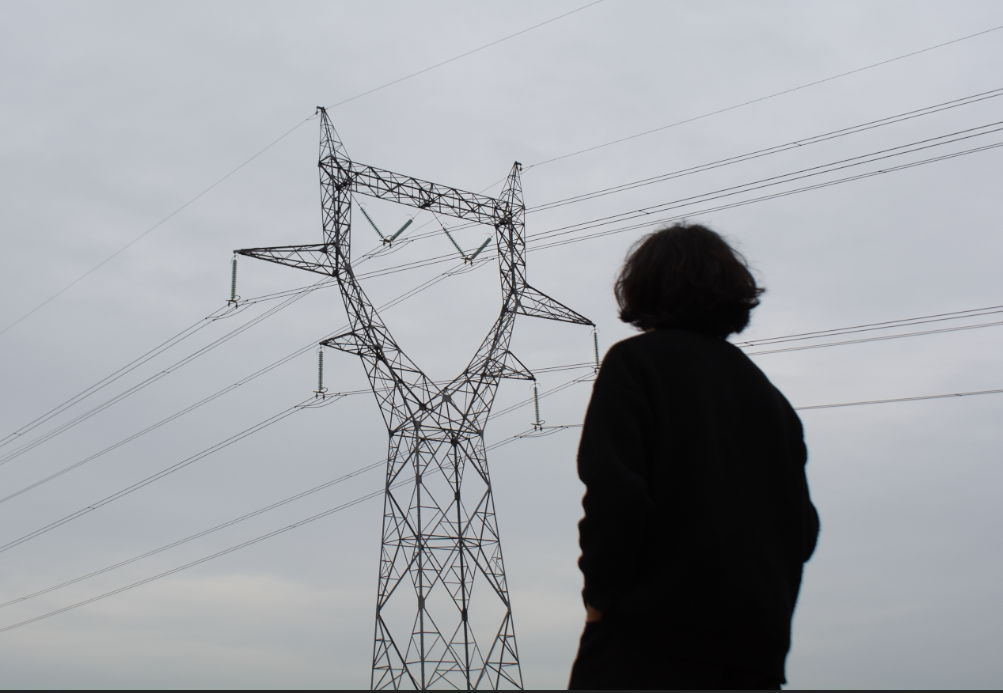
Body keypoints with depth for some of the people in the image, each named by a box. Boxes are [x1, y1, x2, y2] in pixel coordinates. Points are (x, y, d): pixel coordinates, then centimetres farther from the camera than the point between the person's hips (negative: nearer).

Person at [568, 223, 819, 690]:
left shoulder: (634, 360, 1)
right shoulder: (768, 393, 20)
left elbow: (613, 490, -13)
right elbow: (802, 524, 18)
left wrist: (599, 594, -3)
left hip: (648, 638, -6)